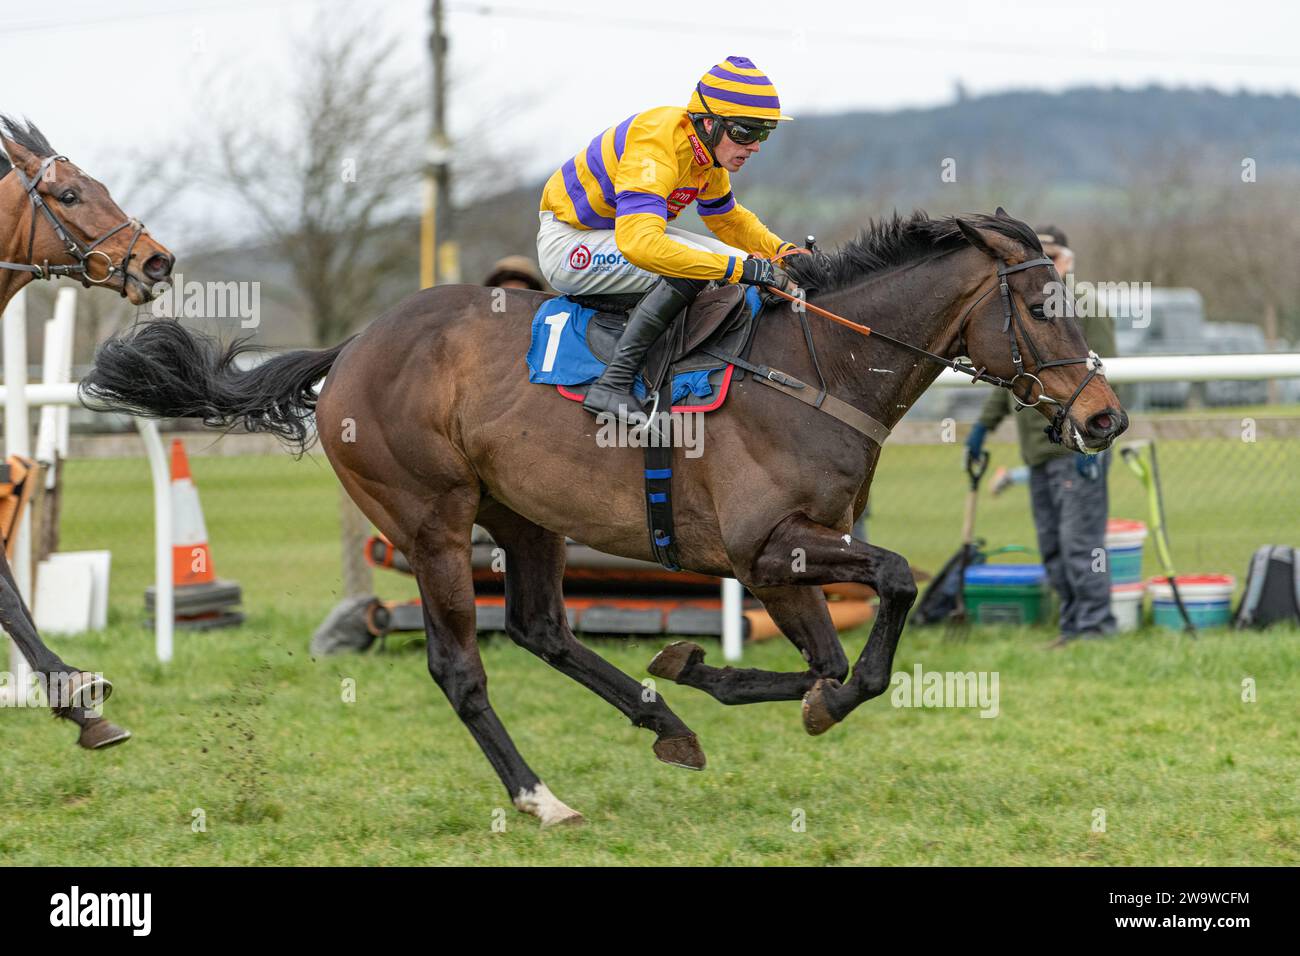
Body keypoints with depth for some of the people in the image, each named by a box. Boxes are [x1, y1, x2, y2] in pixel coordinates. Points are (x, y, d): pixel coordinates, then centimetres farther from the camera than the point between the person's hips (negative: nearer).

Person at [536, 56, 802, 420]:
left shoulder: (708, 149, -2)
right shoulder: (656, 148, -32)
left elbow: (729, 219, 18)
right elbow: (640, 245, -46)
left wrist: (783, 251, -2)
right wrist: (741, 267, -47)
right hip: (568, 242, -10)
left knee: (735, 261, 3)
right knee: (688, 273, -30)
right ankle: (612, 384, -28)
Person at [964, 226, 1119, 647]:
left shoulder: (1087, 308, -5)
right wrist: (985, 423, 22)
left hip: (1076, 452, -8)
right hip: (1038, 453, 8)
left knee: (1080, 541, -11)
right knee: (1053, 548, 9)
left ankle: (1095, 626, -9)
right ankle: (1072, 625, 14)